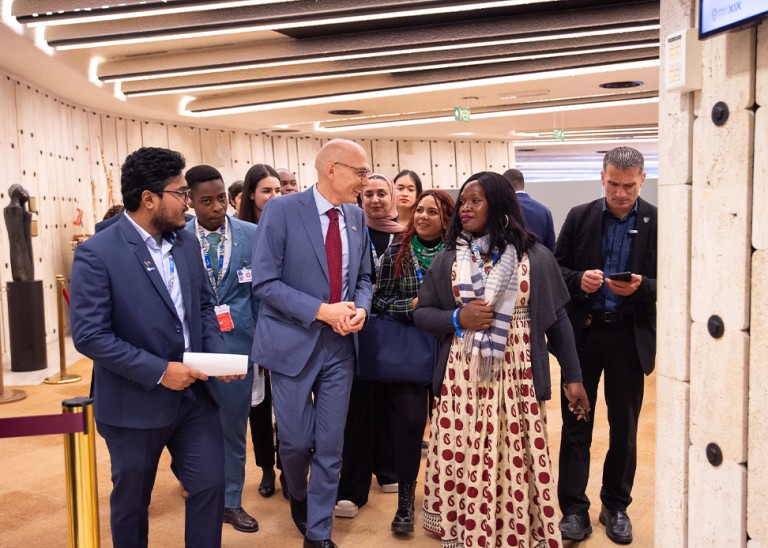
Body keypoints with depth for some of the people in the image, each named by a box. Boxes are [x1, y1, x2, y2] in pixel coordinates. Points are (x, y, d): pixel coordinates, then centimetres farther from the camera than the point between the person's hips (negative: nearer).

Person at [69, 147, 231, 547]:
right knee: (131, 500, 16)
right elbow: (89, 335, -20)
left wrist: (218, 353, -5)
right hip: (135, 402, -5)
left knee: (210, 485, 8)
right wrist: (158, 371, -21)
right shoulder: (97, 253, -16)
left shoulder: (186, 242, 4)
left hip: (195, 392, 5)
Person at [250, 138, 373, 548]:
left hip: (341, 345, 4)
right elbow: (264, 282, -14)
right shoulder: (282, 210, -10)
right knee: (296, 441, 8)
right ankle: (298, 496, 41)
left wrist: (360, 307, -9)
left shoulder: (357, 217, 6)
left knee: (330, 445, 8)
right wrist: (322, 311, -21)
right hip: (294, 342, -4)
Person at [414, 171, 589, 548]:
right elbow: (421, 313, 8)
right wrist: (457, 319, -11)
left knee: (516, 465, 3)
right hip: (461, 381, 2)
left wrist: (573, 376, 5)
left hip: (515, 380, -1)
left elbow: (557, 319, 5)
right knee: (462, 465, 5)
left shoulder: (535, 258, 1)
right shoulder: (447, 260, 6)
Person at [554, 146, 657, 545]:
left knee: (624, 426, 12)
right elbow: (556, 268, 4)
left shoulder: (658, 222, -3)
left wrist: (641, 286, -22)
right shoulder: (579, 217, 1)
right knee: (575, 423, 6)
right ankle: (574, 508, 17)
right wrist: (579, 280, -17)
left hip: (629, 335, 0)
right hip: (581, 332, 1)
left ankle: (616, 506, 29)